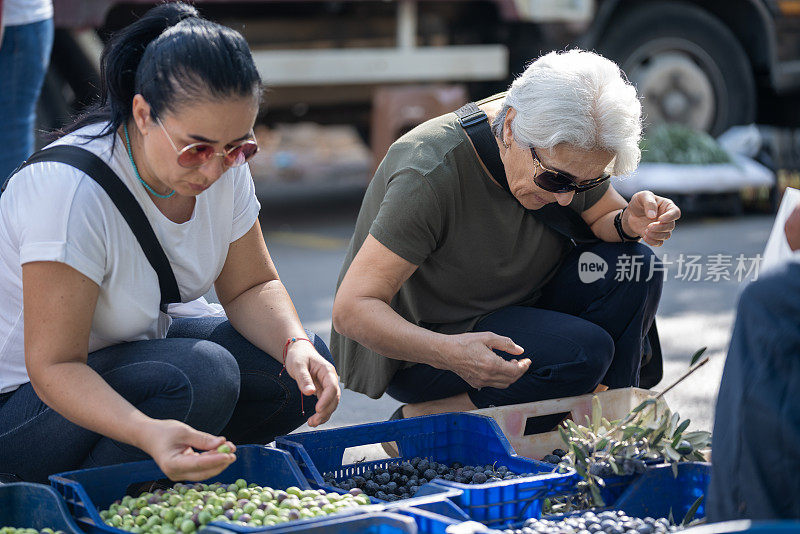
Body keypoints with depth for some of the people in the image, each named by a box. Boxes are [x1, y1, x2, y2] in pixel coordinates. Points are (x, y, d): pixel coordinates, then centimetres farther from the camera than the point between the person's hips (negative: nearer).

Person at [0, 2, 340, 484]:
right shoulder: (71, 191, -32)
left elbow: (251, 287, 4)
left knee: (300, 374, -11)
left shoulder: (222, 164, -9)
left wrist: (298, 347, -19)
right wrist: (148, 433, -49)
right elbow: (53, 367, -32)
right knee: (201, 376, -32)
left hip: (131, 355, 8)